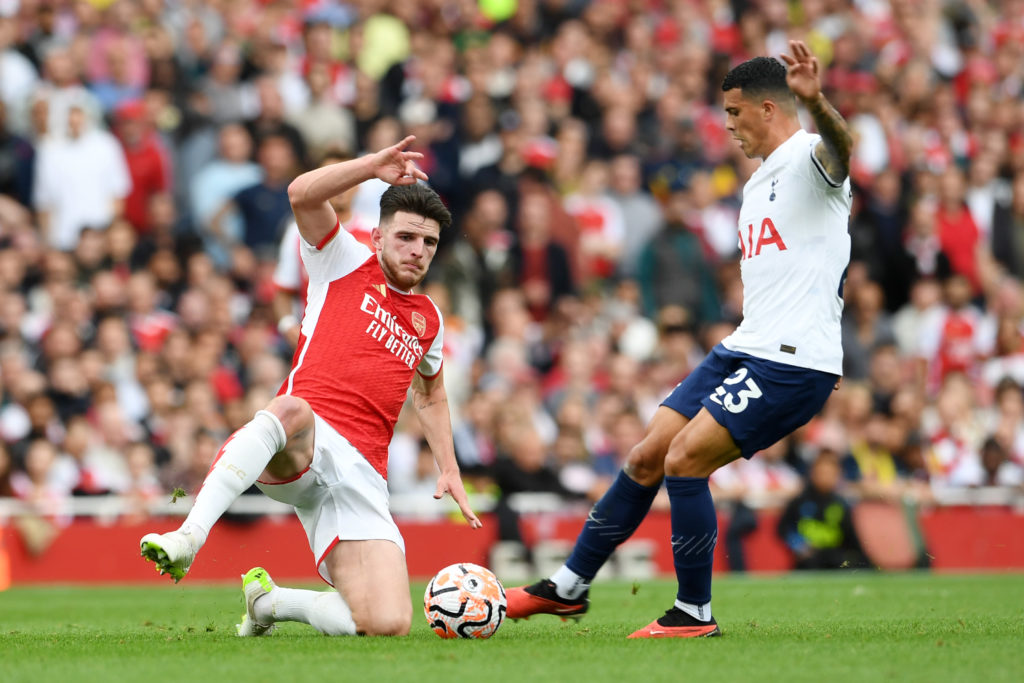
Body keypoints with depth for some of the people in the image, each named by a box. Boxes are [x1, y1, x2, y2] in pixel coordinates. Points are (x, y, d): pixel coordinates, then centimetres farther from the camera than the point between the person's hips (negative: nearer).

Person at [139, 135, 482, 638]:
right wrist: (373, 167, -15)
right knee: (291, 407, -44)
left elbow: (431, 395, 42)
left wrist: (449, 470, 33)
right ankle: (187, 539, -53)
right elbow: (302, 193, -6)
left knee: (389, 625, -16)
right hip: (300, 449, -4)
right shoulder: (346, 264, 12)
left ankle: (269, 600, 13)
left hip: (361, 476, 4)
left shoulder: (429, 320, 24)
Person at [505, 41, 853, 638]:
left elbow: (839, 147, -36)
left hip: (793, 362, -10)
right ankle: (569, 588, 21)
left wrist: (816, 100, -57)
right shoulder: (758, 186, 22)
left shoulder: (809, 159, -10)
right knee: (646, 458, 9)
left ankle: (696, 613, -3)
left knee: (683, 460, -16)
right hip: (743, 350, 10)